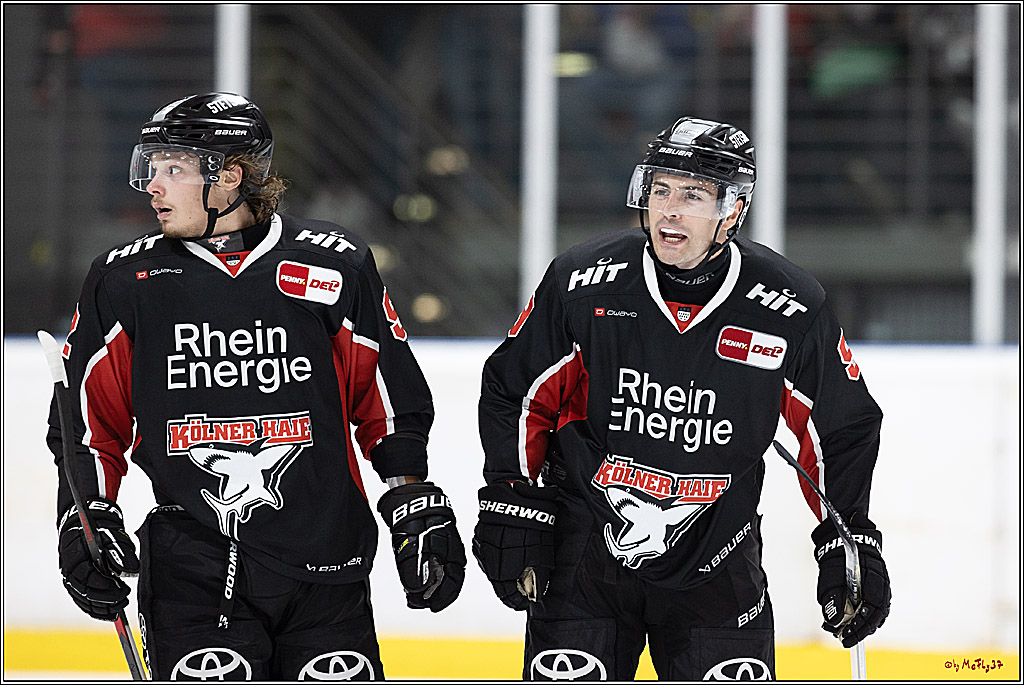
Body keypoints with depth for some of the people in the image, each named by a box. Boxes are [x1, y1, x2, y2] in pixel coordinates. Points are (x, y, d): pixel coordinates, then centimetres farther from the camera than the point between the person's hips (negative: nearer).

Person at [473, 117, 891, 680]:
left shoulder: (790, 310, -9)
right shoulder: (582, 284, -10)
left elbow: (842, 428, 5)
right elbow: (512, 392, 3)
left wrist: (850, 545, 2)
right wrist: (512, 507, -3)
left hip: (715, 570, 0)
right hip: (583, 559, 0)